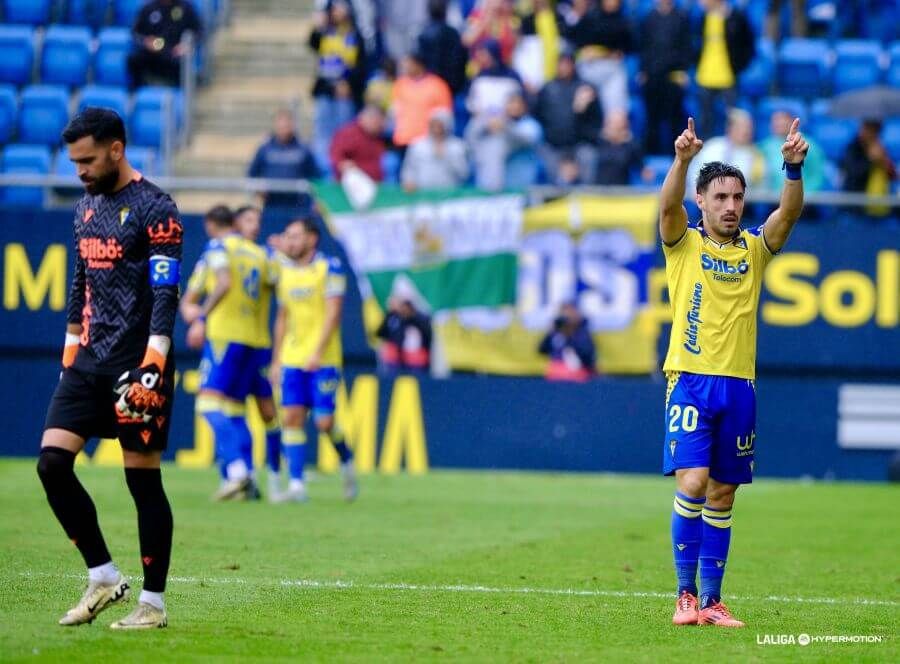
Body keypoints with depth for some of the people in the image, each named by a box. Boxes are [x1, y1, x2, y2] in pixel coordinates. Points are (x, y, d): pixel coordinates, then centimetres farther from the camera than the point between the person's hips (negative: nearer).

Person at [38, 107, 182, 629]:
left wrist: (152, 365, -22)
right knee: (53, 463, -3)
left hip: (134, 363, -8)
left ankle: (154, 602, 6)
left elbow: (165, 293, -15)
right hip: (90, 360, 8)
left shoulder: (153, 209, -9)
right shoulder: (87, 206, 15)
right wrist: (71, 349, 20)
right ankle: (103, 577, 7)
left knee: (144, 480, -2)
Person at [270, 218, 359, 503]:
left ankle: (346, 461, 22)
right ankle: (296, 485, -6)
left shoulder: (329, 268, -5)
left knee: (324, 422, -7)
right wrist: (276, 360, 14)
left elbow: (333, 312, -12)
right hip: (292, 359, 5)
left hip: (323, 360, -5)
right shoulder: (285, 272, 12)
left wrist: (317, 353, -20)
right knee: (291, 417, -6)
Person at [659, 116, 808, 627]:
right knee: (692, 484, -15)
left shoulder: (755, 248, 10)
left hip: (738, 386, 3)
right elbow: (669, 206, -17)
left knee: (722, 496, 6)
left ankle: (711, 600, 11)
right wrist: (682, 160, -35)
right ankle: (686, 594, -9)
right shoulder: (684, 244, 3)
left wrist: (794, 167, -25)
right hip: (691, 380, -3)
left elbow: (789, 212, -7)